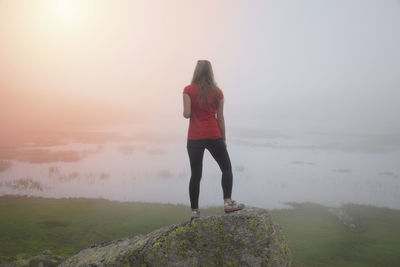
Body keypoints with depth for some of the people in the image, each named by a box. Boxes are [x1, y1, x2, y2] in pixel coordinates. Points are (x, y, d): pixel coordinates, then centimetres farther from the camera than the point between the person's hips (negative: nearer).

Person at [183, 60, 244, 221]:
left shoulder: (188, 90, -1)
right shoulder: (217, 92, 4)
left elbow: (187, 114, -9)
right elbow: (220, 118, 4)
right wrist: (224, 139, 11)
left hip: (194, 138, 1)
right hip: (214, 136, 0)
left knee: (195, 174, 7)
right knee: (226, 168, 12)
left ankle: (194, 210, 8)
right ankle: (227, 202, 0)